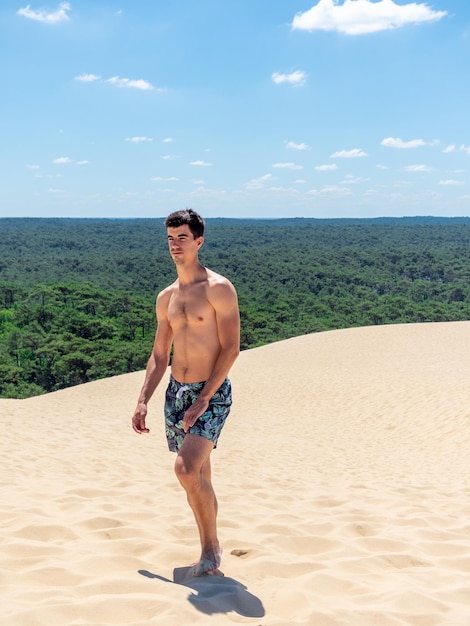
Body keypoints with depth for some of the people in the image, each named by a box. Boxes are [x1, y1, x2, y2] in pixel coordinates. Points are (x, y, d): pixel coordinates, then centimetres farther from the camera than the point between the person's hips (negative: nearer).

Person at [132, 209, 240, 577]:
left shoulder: (218, 288, -9)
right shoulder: (166, 297, 12)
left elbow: (231, 349, -14)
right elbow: (159, 356, 15)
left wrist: (204, 399, -18)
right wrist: (143, 402, 7)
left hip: (211, 394, -6)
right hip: (176, 392, 7)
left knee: (188, 469, -19)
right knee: (197, 477, 11)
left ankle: (211, 549, -1)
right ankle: (211, 554, 24)